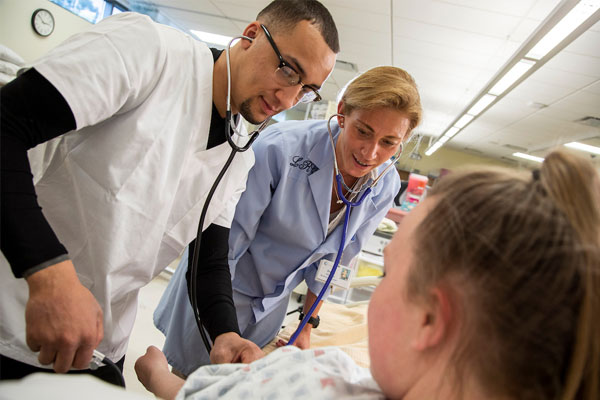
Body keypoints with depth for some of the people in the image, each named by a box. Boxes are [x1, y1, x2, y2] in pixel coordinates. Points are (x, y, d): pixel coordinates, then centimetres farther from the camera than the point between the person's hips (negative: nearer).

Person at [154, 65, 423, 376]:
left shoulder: (385, 186, -14)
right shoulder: (281, 147, -31)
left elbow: (334, 259, 1)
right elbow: (223, 241, -24)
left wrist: (306, 327, 8)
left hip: (276, 301, 4)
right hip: (224, 284, -4)